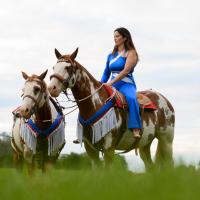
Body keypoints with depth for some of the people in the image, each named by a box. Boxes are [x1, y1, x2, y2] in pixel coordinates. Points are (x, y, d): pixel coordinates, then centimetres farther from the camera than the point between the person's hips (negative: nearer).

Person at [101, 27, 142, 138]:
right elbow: (106, 73, 22)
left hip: (126, 84, -6)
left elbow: (126, 71, -14)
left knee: (131, 98, -38)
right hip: (112, 85, 6)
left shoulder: (131, 53, -1)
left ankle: (135, 129, -45)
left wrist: (110, 83, -22)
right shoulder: (111, 55, 18)